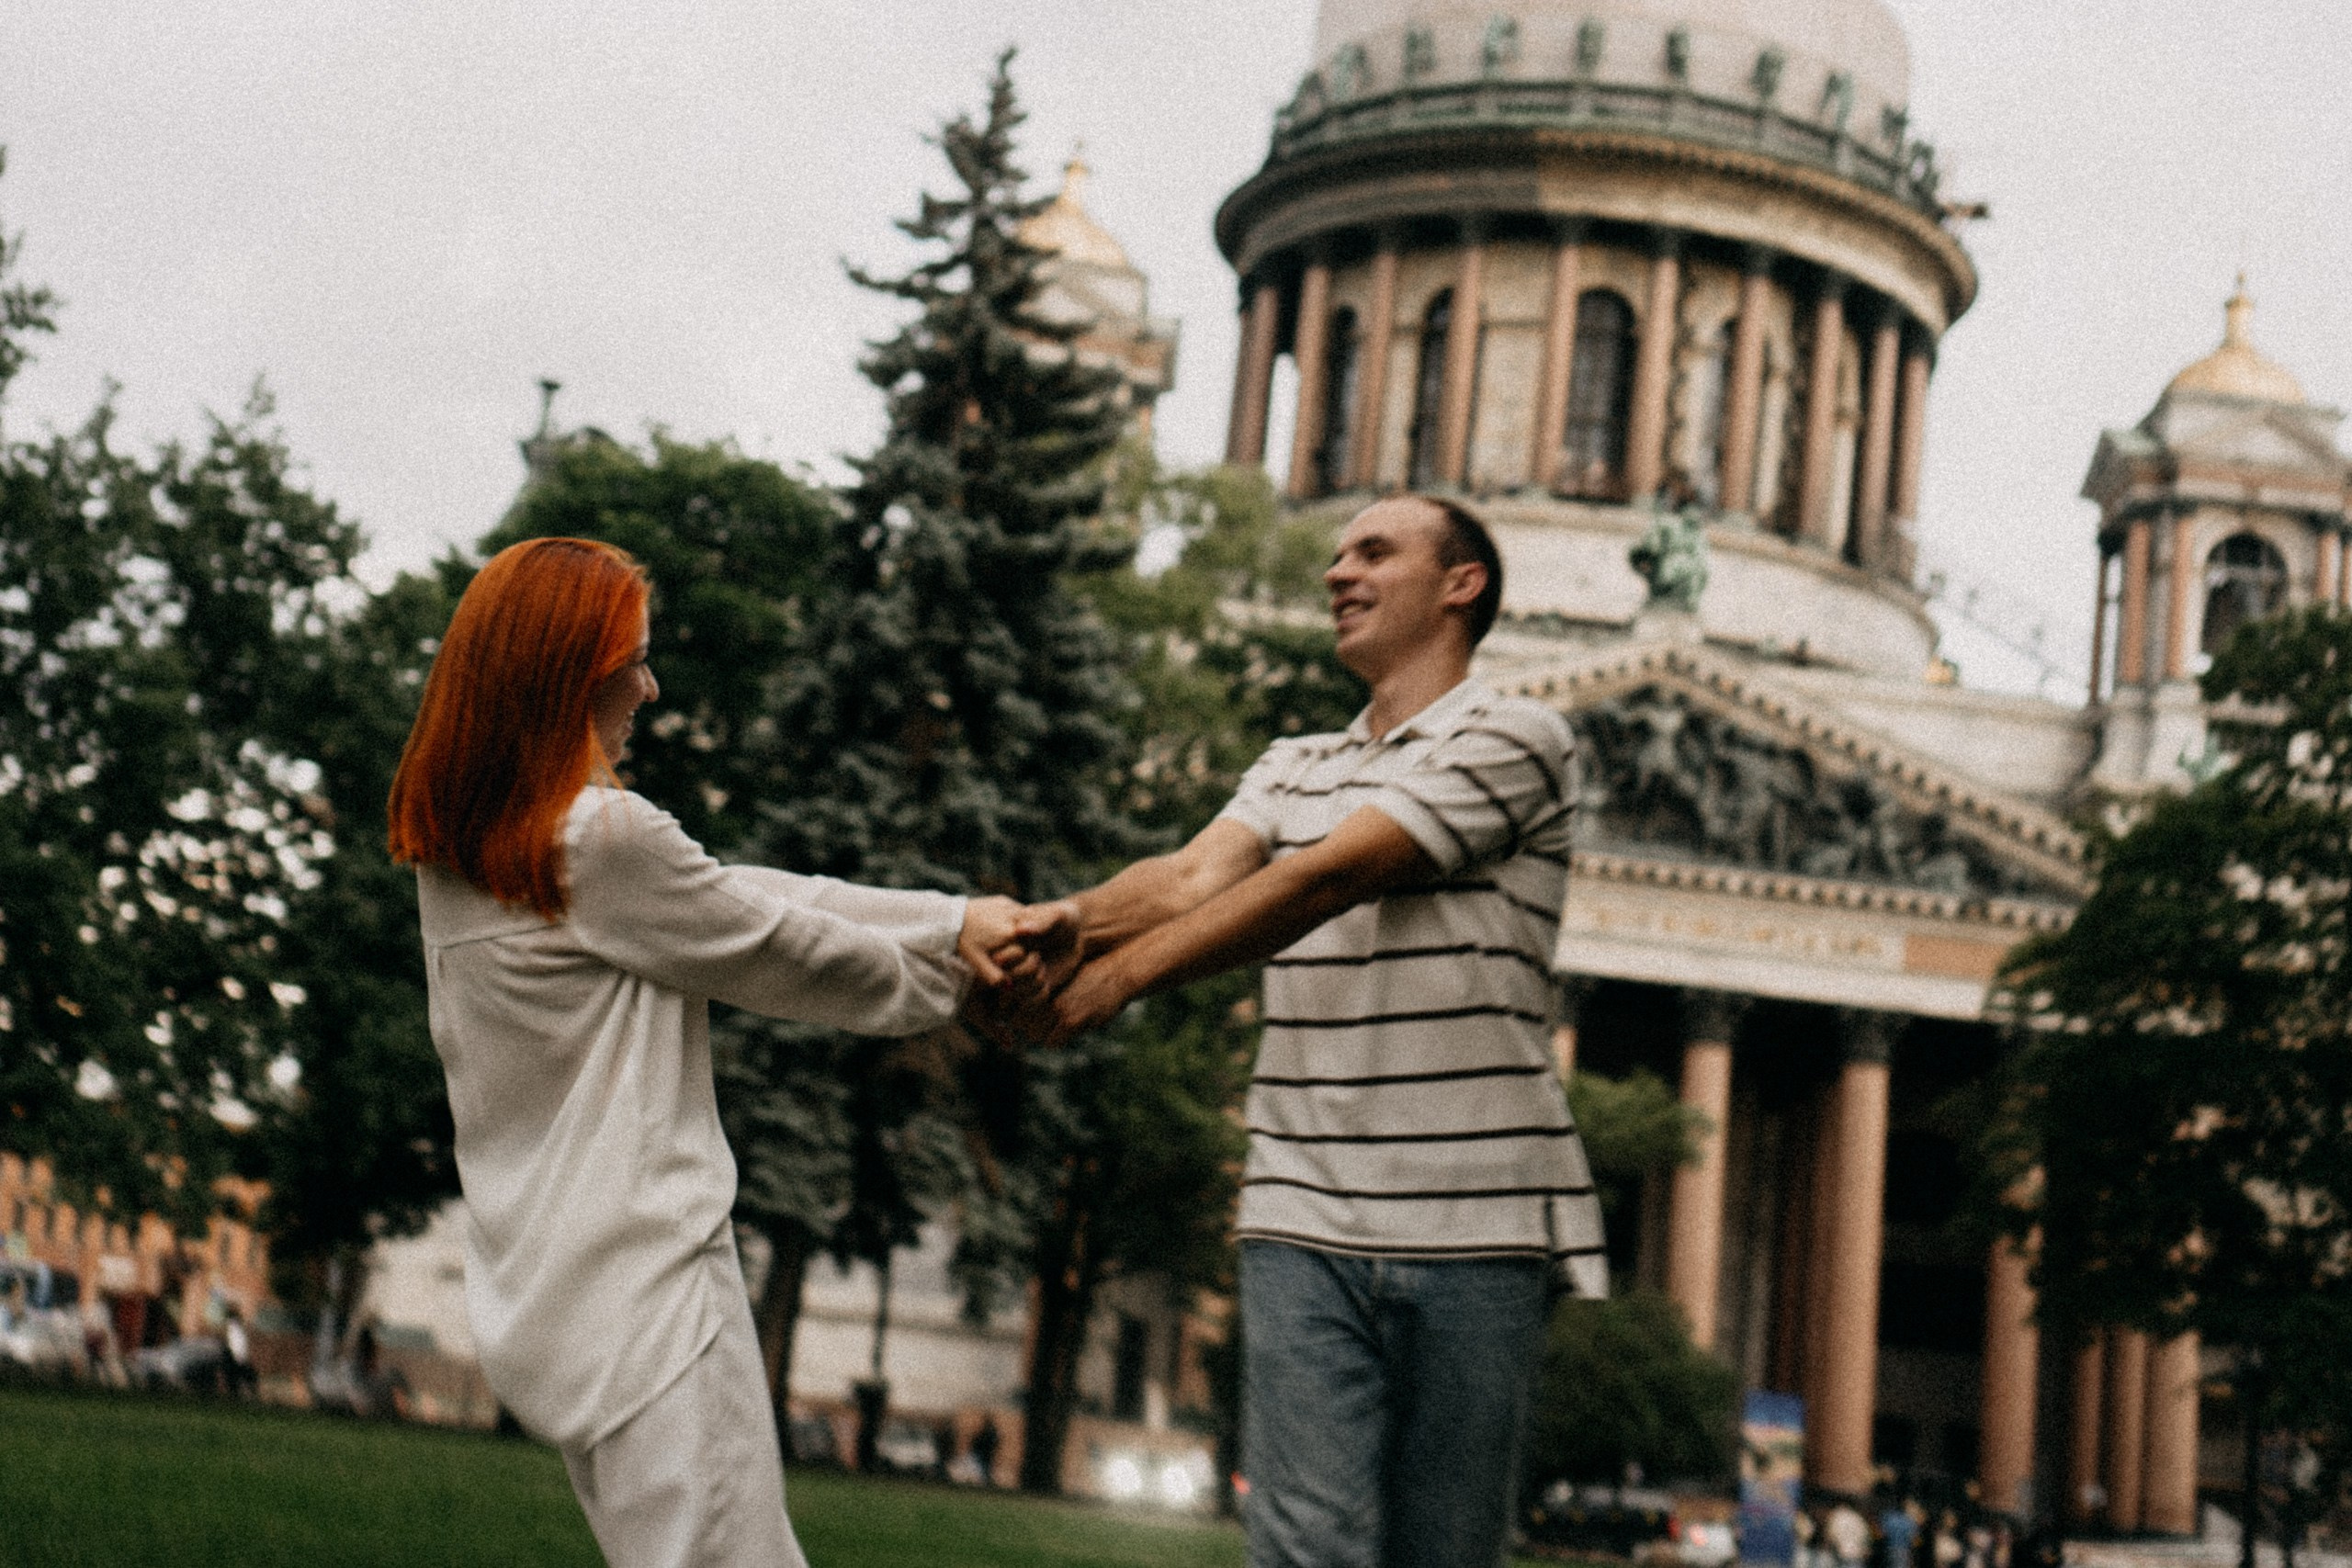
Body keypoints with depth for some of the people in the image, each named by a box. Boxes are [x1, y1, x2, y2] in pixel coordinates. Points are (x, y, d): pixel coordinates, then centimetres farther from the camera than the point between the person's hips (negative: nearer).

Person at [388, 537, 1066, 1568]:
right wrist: (952, 967, 11)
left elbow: (737, 895, 6)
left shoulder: (458, 847, 11)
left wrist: (956, 916, 1)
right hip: (641, 1289, -10)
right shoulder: (601, 837, -18)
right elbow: (781, 954, -6)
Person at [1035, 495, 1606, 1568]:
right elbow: (1195, 875, 0)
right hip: (1305, 1223, 4)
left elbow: (1324, 880, -12)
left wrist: (1124, 973, -19)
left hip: (1472, 1230, -3)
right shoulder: (1293, 767, 19)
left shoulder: (1514, 738, -1)